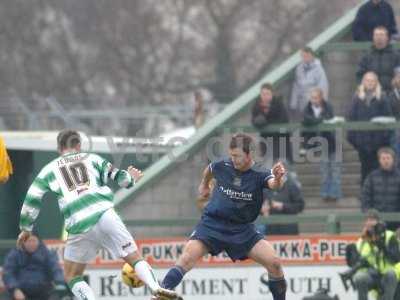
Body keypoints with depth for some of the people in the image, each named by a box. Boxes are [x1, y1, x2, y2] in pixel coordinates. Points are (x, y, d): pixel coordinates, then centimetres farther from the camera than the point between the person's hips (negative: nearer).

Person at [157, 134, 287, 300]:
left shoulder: (259, 174, -12)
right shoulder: (222, 166, -7)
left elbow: (274, 184, -35)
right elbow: (209, 169, 19)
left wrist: (278, 178, -58)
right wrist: (204, 184, 37)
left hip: (242, 229, 0)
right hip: (212, 223, 0)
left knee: (274, 262, -13)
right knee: (187, 258, -22)